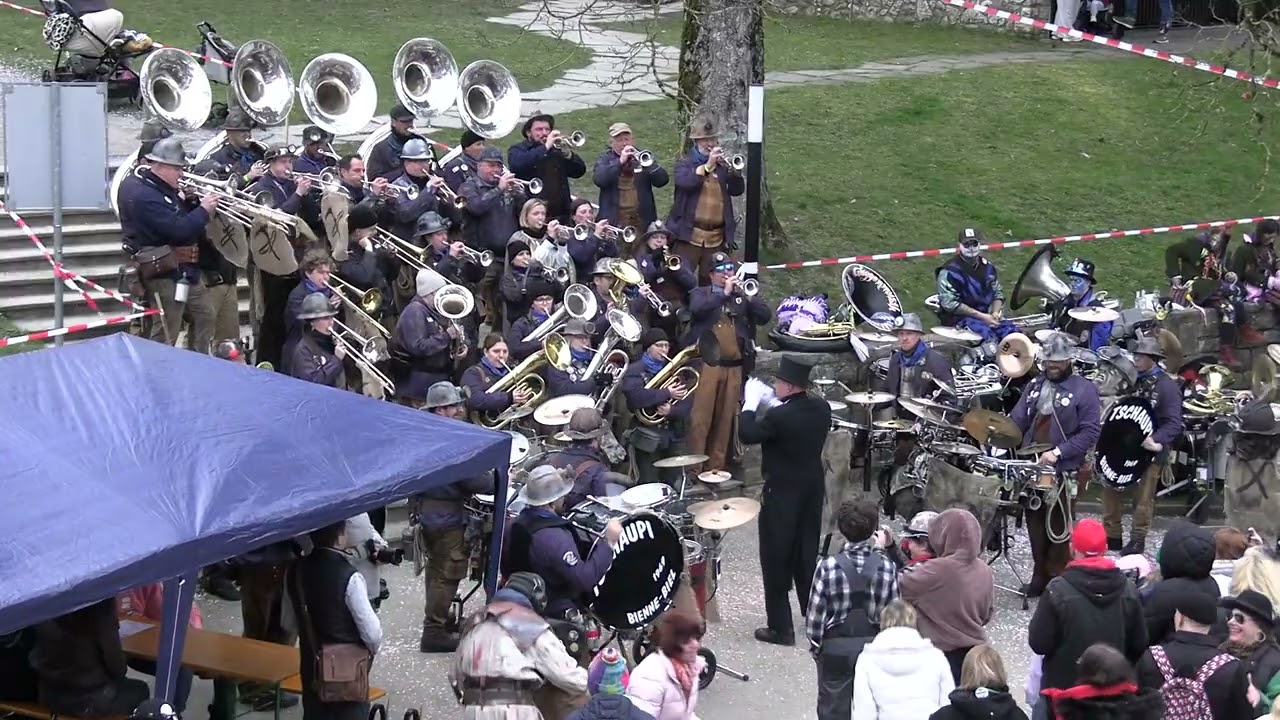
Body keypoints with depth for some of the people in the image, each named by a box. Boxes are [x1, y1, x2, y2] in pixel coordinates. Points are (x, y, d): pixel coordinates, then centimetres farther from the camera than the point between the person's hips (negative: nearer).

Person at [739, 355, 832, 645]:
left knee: (777, 562, 5)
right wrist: (772, 401, 7)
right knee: (807, 556, 20)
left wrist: (752, 401, -4)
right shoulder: (821, 408, -4)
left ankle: (781, 628, 8)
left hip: (781, 496, -7)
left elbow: (747, 435, -13)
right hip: (813, 491, 7)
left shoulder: (778, 417, -26)